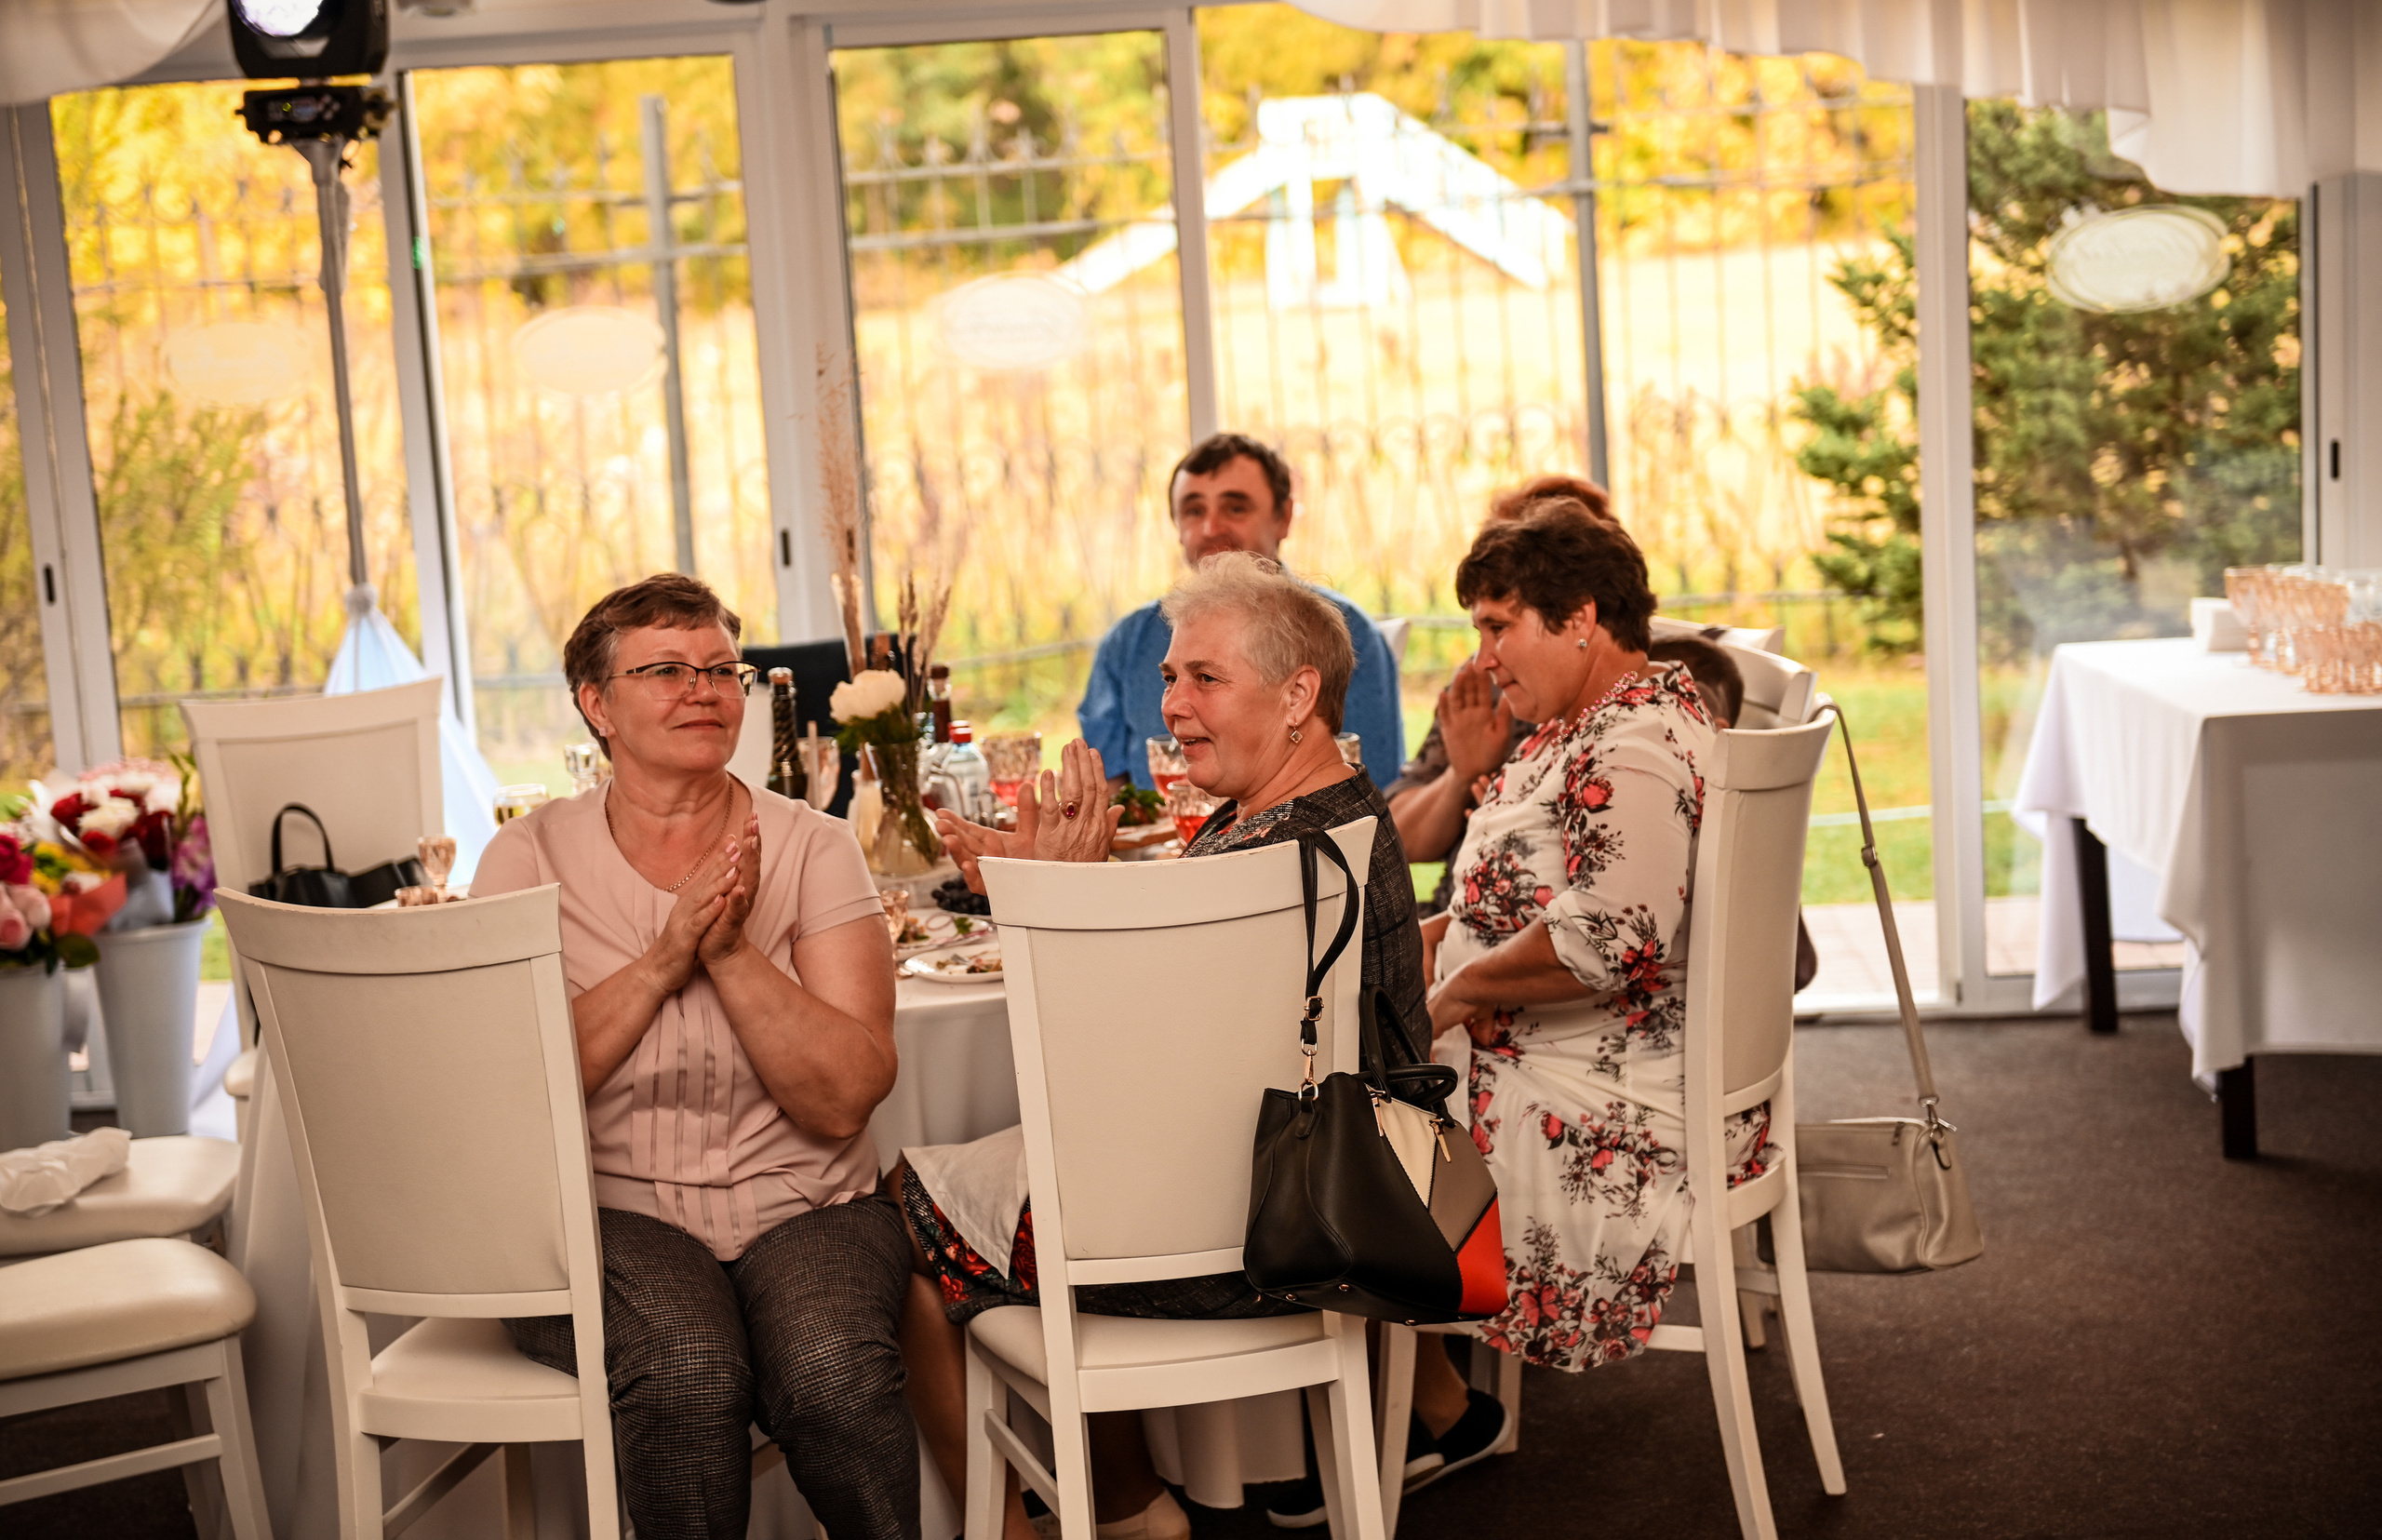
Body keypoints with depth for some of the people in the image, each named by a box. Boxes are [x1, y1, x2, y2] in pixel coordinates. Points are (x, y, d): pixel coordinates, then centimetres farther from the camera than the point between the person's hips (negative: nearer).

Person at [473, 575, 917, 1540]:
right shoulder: (531, 859, 5)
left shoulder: (813, 849, 4)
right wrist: (664, 959, -14)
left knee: (834, 1375, -31)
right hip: (611, 1208, -1)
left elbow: (845, 1099, -6)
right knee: (689, 1375, -33)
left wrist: (730, 950, -15)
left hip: (804, 1207, 1)